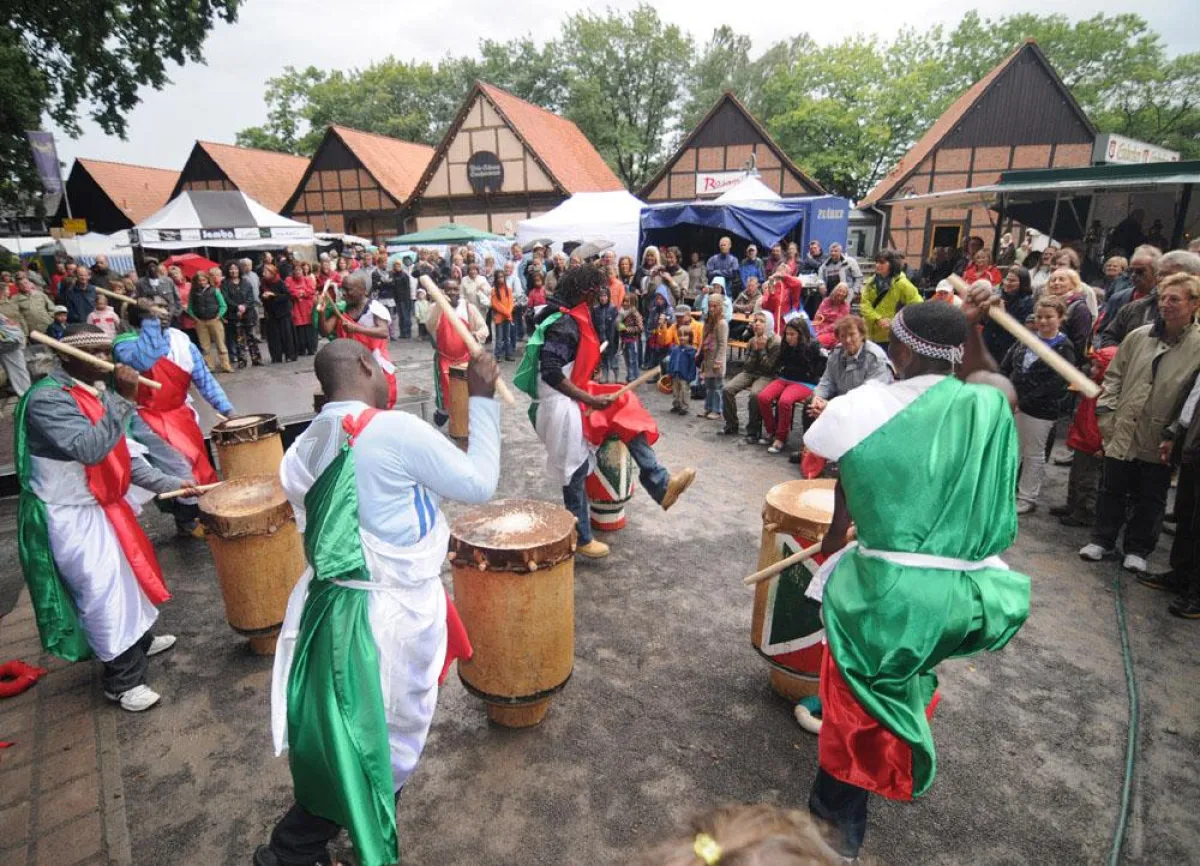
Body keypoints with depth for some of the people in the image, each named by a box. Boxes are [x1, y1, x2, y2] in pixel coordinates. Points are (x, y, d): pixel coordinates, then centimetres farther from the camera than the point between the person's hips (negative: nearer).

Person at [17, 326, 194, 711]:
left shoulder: (87, 392, 7)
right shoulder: (47, 398, -22)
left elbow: (119, 454, 11)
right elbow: (90, 450, -36)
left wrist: (168, 483, 6)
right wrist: (124, 399, -36)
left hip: (98, 505, 10)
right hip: (71, 517, -9)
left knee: (127, 572, 23)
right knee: (105, 592, -1)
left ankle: (141, 639, 46)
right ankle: (122, 680, 16)